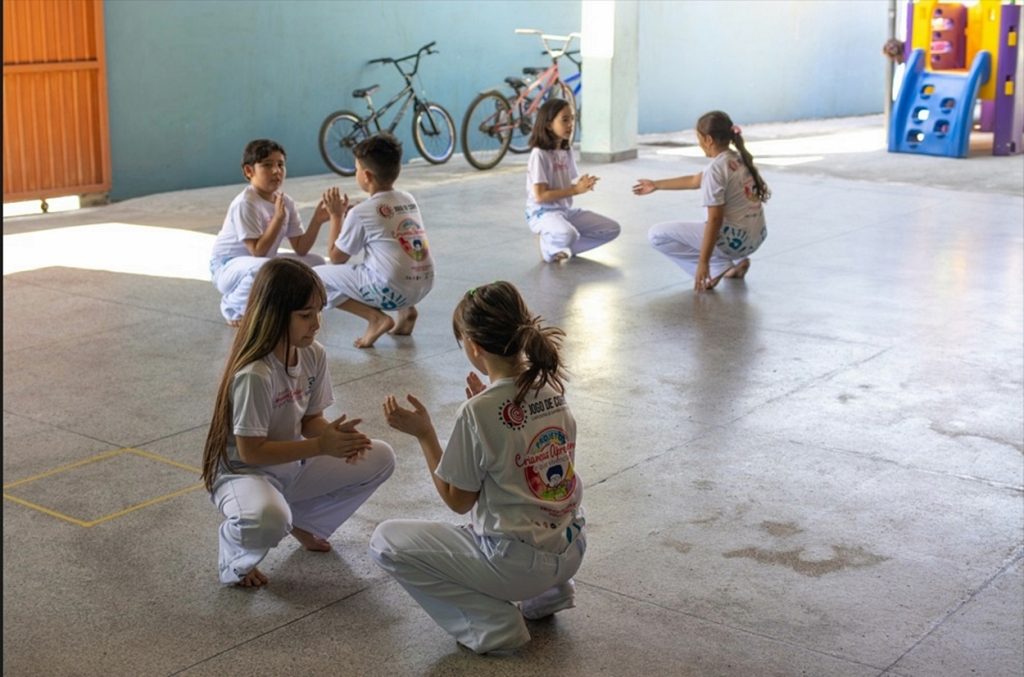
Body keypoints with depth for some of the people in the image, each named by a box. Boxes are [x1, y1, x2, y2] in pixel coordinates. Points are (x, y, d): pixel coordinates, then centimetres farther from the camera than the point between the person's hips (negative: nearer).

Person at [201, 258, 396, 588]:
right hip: (244, 472, -8)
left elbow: (311, 419, 4)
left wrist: (335, 434, -20)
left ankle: (304, 522, 15)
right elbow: (250, 451, -27)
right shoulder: (253, 375, -30)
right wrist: (320, 445, -28)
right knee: (268, 520, -42)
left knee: (381, 458, -1)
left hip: (294, 465, 8)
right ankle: (237, 560, -3)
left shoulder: (314, 355, -6)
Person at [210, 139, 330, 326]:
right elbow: (258, 252, -29)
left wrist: (317, 220, -20)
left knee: (315, 263, -5)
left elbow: (301, 249, -6)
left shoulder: (286, 203, -2)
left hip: (261, 265, 7)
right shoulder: (245, 204, -24)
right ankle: (233, 308, -11)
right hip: (228, 268, -7)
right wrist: (278, 217, -32)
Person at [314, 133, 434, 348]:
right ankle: (405, 310, 15)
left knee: (315, 276, 4)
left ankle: (375, 317, -7)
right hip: (424, 285, 7)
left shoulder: (361, 213, -8)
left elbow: (336, 258, 3)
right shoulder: (409, 200, 11)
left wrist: (336, 216, 12)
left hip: (391, 290, -7)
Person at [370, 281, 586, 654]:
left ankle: (492, 623, -1)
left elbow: (458, 501, -10)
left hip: (518, 561, -7)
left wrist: (423, 433, -7)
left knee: (386, 541, 3)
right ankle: (548, 591, 20)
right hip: (571, 552, 8)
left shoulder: (477, 413, -21)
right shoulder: (550, 387, -1)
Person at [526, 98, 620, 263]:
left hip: (567, 210, 8)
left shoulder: (567, 151, 9)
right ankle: (549, 246, -4)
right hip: (542, 213, -8)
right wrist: (576, 190, -22)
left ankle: (562, 249, 3)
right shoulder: (539, 154, -16)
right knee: (568, 235, -40)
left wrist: (583, 184, -13)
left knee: (612, 229, -2)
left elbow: (572, 185, 12)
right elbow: (540, 196, -20)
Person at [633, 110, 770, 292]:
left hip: (733, 240, -9)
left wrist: (703, 263, -18)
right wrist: (656, 185, 31)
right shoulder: (738, 159, 10)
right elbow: (695, 181, 23)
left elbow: (714, 220, -20)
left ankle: (719, 267, -6)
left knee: (657, 234, -3)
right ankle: (736, 261, 15)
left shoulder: (716, 168, -17)